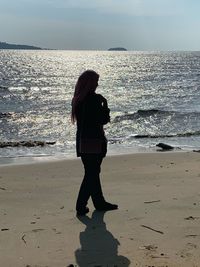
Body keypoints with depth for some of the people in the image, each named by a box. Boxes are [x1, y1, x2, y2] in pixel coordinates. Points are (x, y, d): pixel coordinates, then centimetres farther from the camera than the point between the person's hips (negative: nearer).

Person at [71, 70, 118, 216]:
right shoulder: (94, 99, -18)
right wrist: (105, 104, -2)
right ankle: (81, 205, 0)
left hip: (82, 142, 8)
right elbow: (104, 120, -15)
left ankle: (99, 202, 29)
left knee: (92, 172, 17)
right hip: (94, 142, -8)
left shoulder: (77, 99, 7)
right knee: (92, 174, 0)